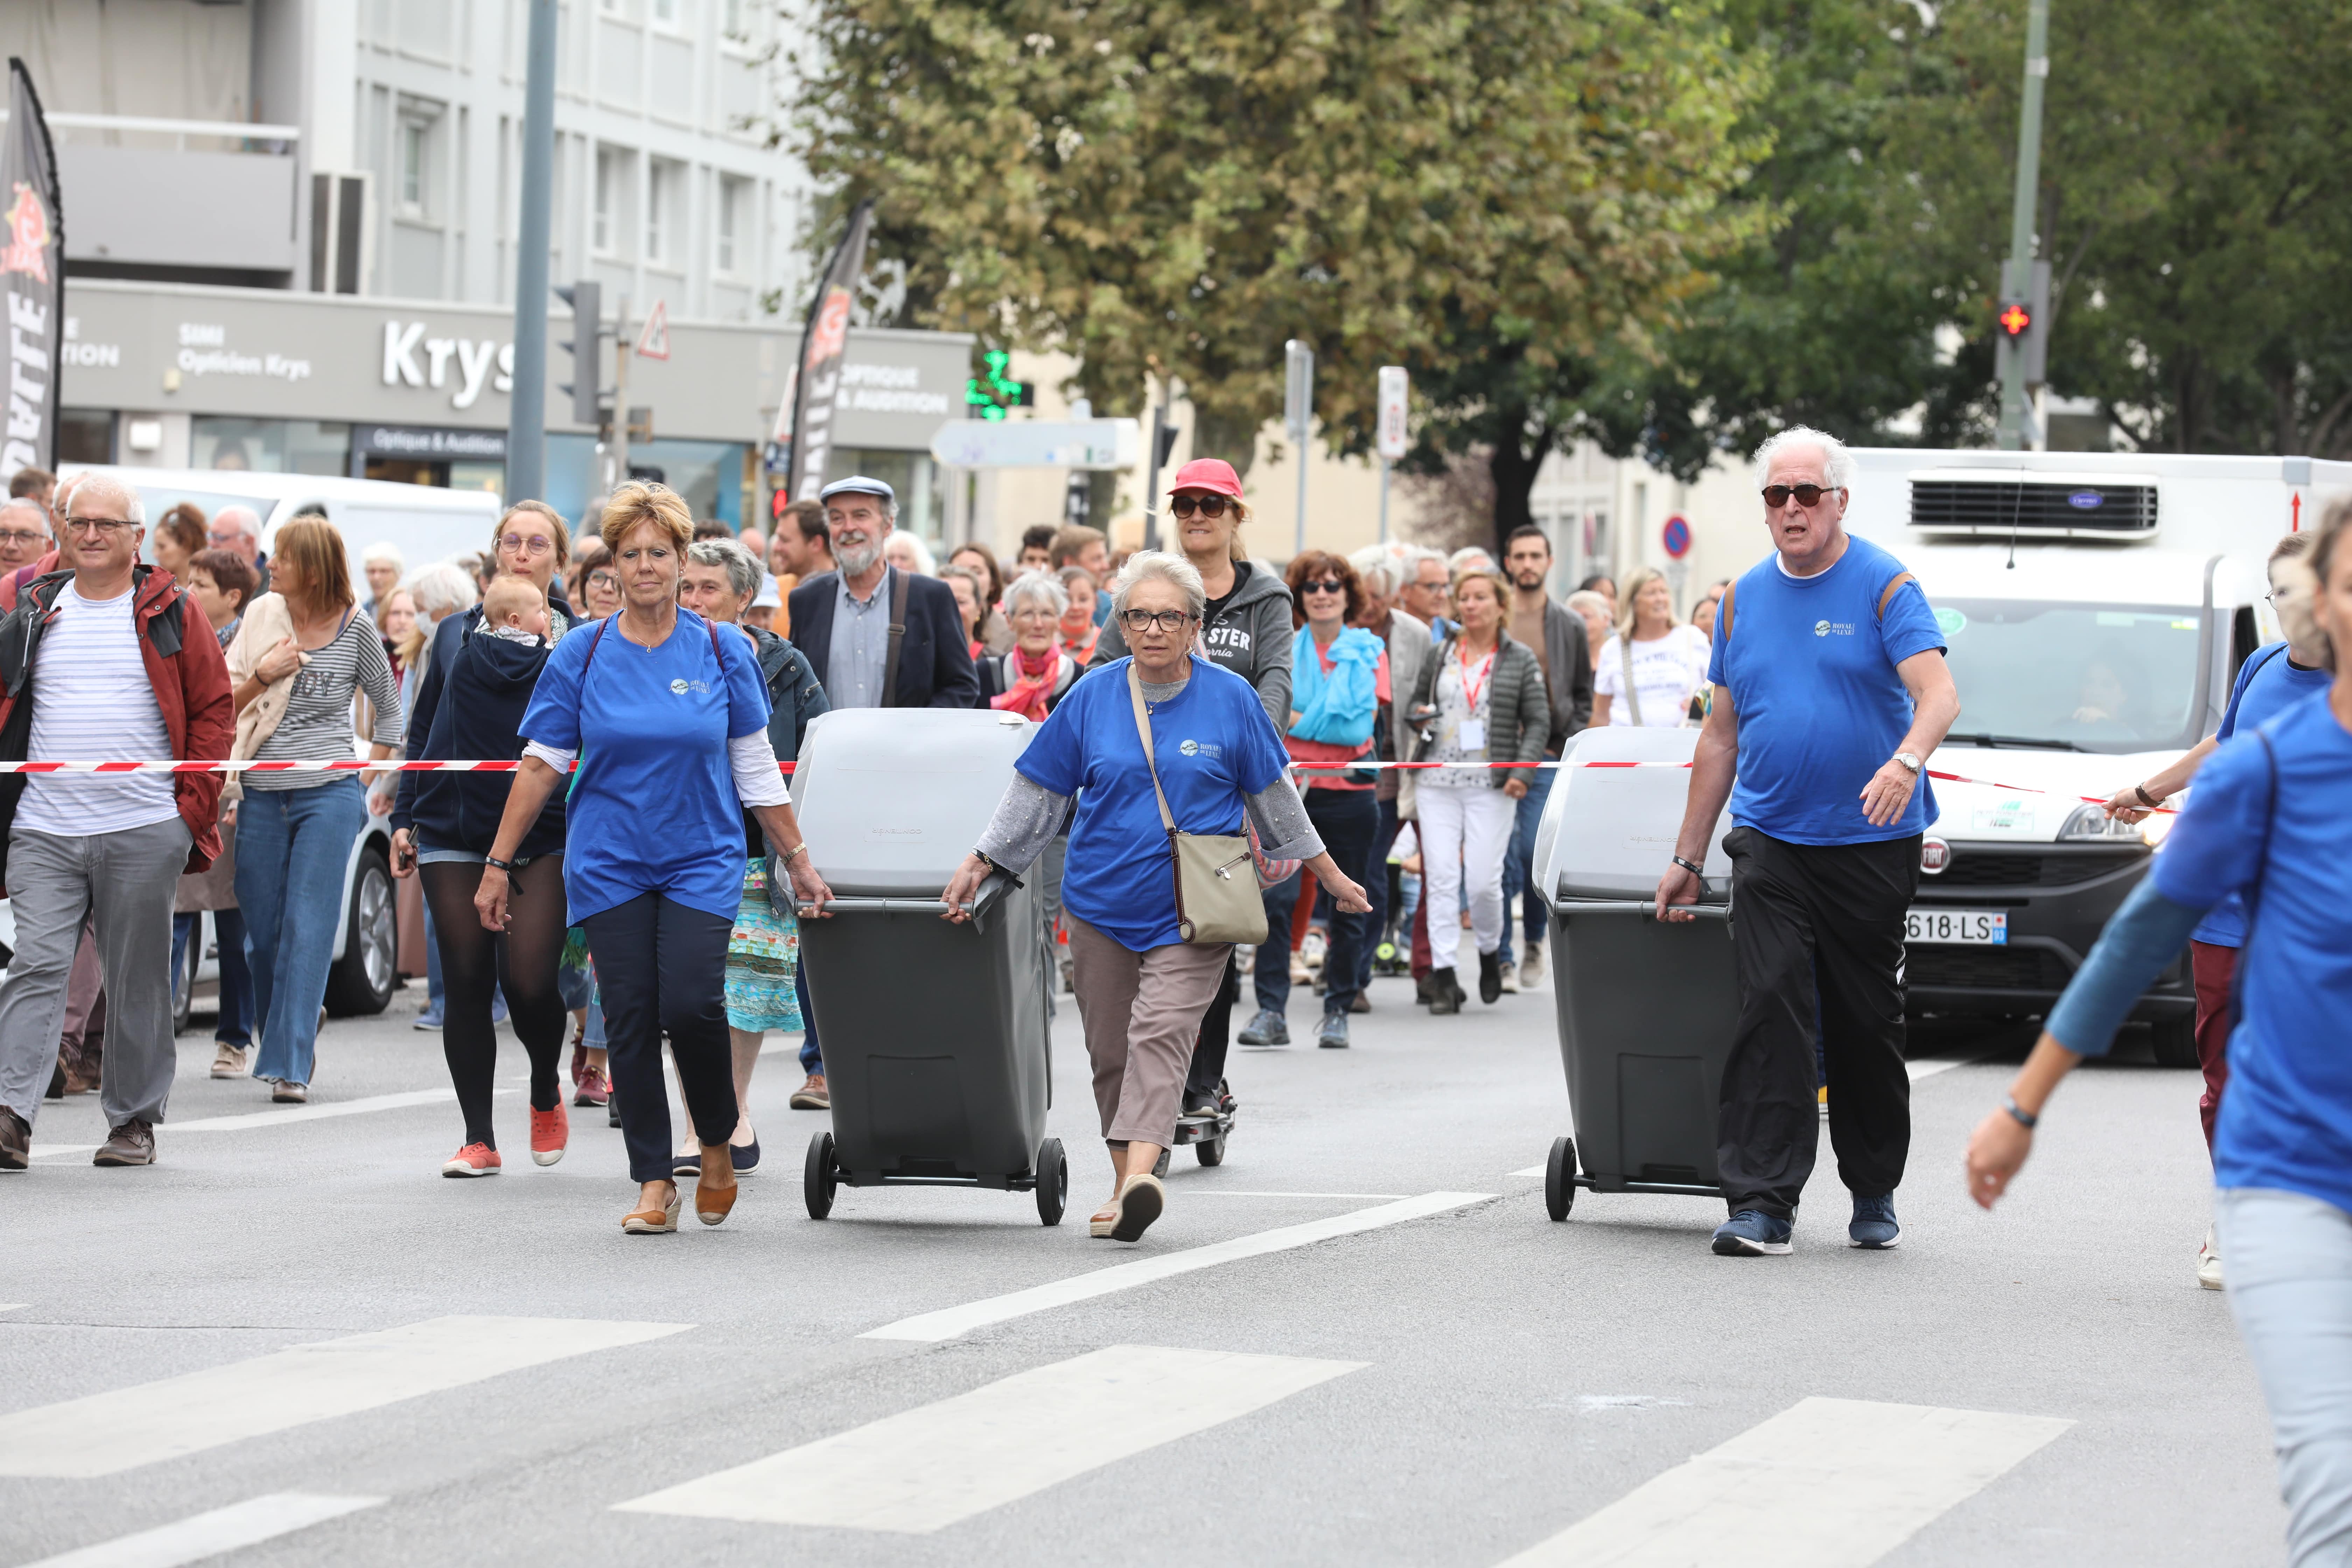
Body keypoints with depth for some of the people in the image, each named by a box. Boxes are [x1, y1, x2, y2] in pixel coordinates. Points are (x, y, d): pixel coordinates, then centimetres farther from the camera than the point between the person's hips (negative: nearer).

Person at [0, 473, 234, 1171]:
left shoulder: (170, 614, 4)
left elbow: (213, 707, 6)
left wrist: (194, 802, -3)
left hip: (146, 832, -1)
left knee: (138, 978, 6)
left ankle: (133, 1120, 16)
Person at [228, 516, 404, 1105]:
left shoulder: (356, 629, -2)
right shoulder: (263, 616, 4)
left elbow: (389, 709, 11)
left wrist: (369, 772, 3)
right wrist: (262, 677, -11)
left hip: (329, 794, -3)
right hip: (262, 793, 3)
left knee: (308, 929, -9)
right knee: (263, 929, 6)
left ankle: (291, 1066, -12)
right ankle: (278, 1046, 21)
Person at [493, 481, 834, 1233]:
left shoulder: (722, 653, 1)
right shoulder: (582, 654, 0)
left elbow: (757, 770, 7)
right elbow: (539, 765, 3)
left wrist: (799, 861, 7)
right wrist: (497, 866, 1)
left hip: (702, 860, -1)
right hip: (609, 864, 1)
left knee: (691, 1002, -16)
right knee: (630, 1017, -2)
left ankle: (717, 1145, 9)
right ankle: (653, 1184, 6)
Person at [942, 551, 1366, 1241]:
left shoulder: (1231, 699, 0)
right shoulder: (1092, 698, 4)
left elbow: (1274, 796, 11)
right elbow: (1035, 793, 10)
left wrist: (1329, 873, 16)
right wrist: (978, 865, 8)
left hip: (1192, 911, -3)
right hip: (1101, 903, 3)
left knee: (1162, 1032, -18)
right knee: (1110, 1048, 6)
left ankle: (1140, 1176, -30)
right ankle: (1125, 1187, 16)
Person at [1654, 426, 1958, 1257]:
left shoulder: (1884, 587, -4)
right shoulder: (1747, 597, 10)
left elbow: (1939, 695, -17)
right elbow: (1721, 734, 16)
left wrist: (1906, 760, -39)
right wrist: (1686, 858, 14)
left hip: (1871, 842, -3)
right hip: (1771, 840, 3)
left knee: (1867, 1022, 7)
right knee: (1771, 1009, -11)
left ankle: (1874, 1192, 24)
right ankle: (1762, 1203, -14)